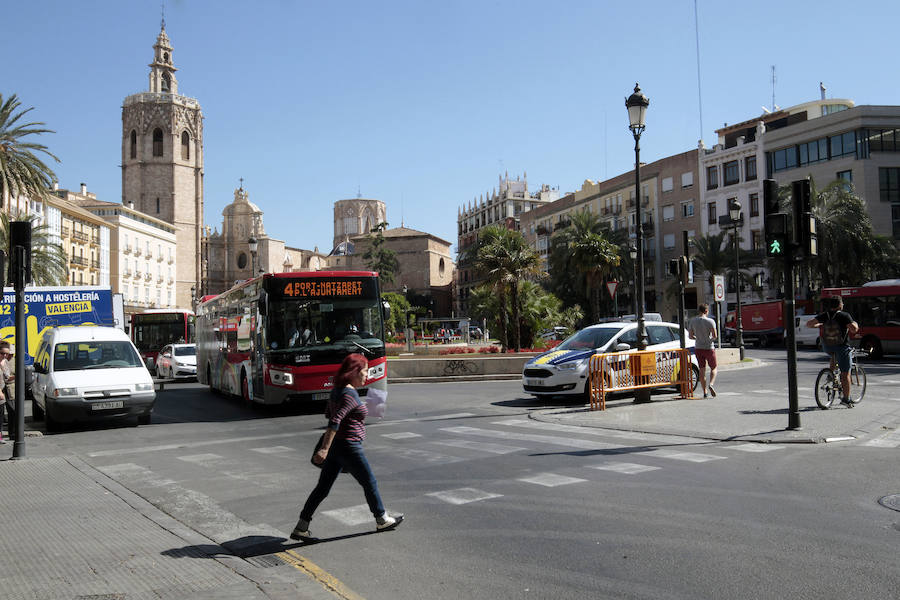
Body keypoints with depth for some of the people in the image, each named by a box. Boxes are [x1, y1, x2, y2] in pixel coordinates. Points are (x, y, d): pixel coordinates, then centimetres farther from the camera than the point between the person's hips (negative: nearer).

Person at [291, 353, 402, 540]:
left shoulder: (337, 389, 8)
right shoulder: (350, 394, -21)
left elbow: (328, 414, 23)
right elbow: (334, 421, -28)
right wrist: (325, 449, -31)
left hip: (335, 446, 9)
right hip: (348, 447, -9)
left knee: (323, 487, 10)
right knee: (370, 483, 11)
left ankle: (300, 528, 9)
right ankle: (382, 520, 28)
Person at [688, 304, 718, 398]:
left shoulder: (692, 321, 0)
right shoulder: (710, 321, -12)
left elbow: (690, 336, 3)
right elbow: (715, 336, -15)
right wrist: (712, 339, 7)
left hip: (698, 348, 3)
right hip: (709, 348, -3)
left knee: (702, 370, 11)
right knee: (714, 368, 14)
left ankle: (705, 392, 11)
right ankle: (711, 384, -11)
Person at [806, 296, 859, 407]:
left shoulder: (824, 315, -1)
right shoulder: (844, 315, -12)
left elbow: (809, 324, -4)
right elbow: (854, 329, -21)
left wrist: (819, 325, 15)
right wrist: (855, 324, 2)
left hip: (827, 347, 4)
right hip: (842, 347, -4)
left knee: (834, 355, 40)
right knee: (845, 374, 4)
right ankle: (846, 399, 5)